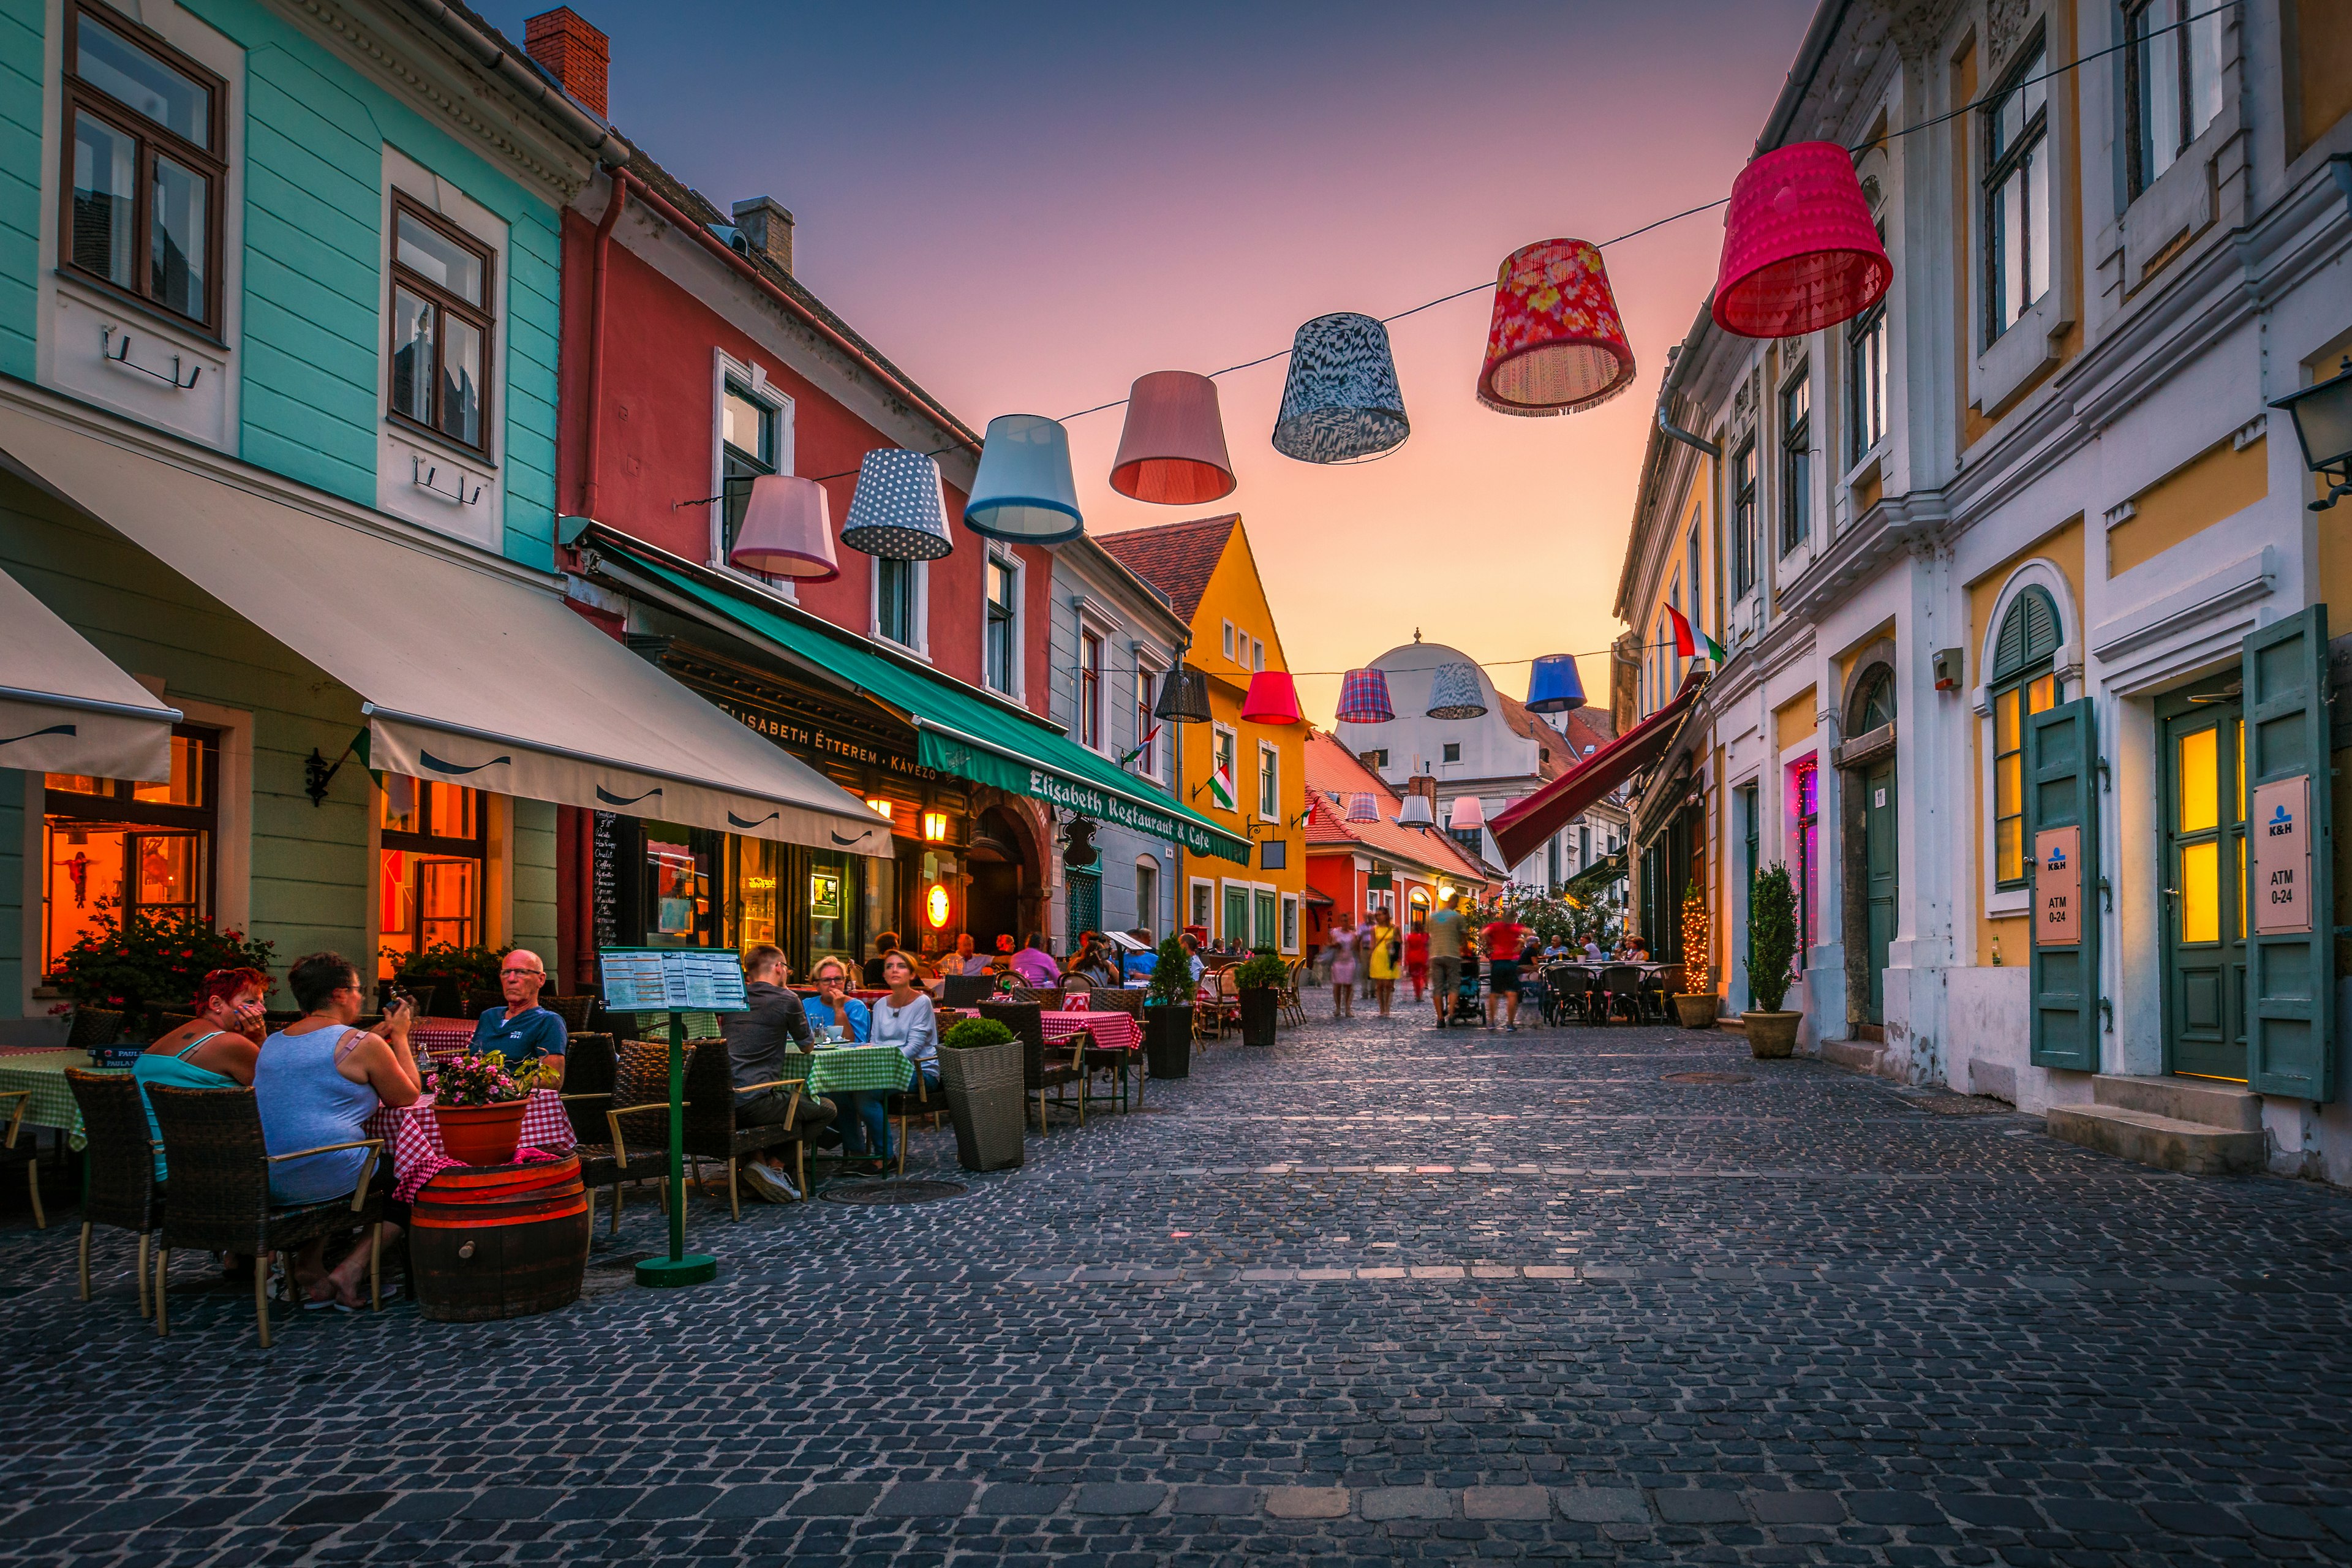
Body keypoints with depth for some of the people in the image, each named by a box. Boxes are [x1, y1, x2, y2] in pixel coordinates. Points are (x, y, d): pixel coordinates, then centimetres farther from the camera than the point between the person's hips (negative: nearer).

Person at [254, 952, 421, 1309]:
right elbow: (408, 1097, 3)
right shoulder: (362, 1044, -9)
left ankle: (310, 1264, 22)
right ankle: (350, 1270, 1)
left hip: (268, 1183, 8)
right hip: (330, 1180, -8)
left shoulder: (272, 1043, 13)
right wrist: (399, 1036, 13)